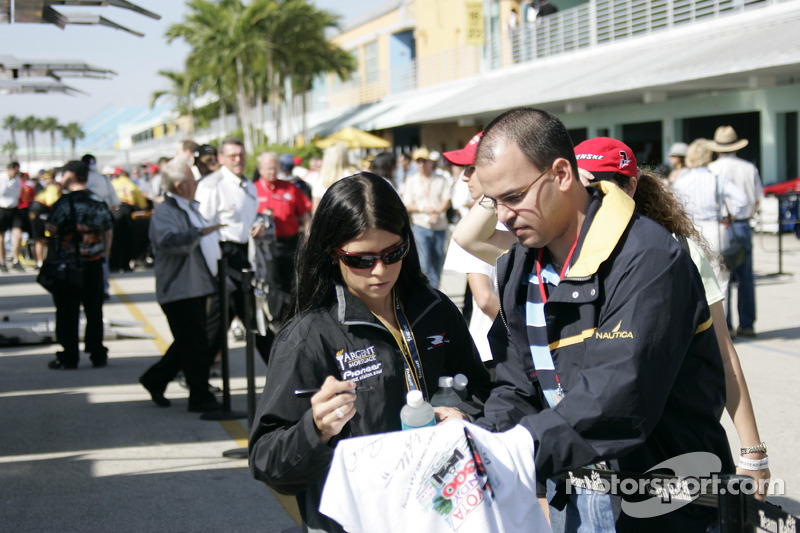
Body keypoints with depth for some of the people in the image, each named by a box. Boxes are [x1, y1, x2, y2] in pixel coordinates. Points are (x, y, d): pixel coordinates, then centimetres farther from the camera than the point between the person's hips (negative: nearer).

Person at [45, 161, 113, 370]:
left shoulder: (65, 202, -11)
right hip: (94, 264, 5)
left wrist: (45, 224, 4)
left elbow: (51, 228, -18)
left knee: (67, 312, 2)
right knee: (94, 311, 11)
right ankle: (98, 355, 13)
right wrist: (103, 257, 17)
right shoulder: (99, 202, 6)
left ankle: (68, 358, 3)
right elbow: (109, 231, 10)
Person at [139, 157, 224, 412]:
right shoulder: (164, 212, -15)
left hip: (197, 289, 10)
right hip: (180, 291, -10)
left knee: (189, 344, 15)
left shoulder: (189, 208, 18)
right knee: (196, 347, -7)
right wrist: (199, 233, -41)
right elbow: (168, 240, -35)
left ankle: (154, 379, 28)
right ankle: (200, 397, 2)